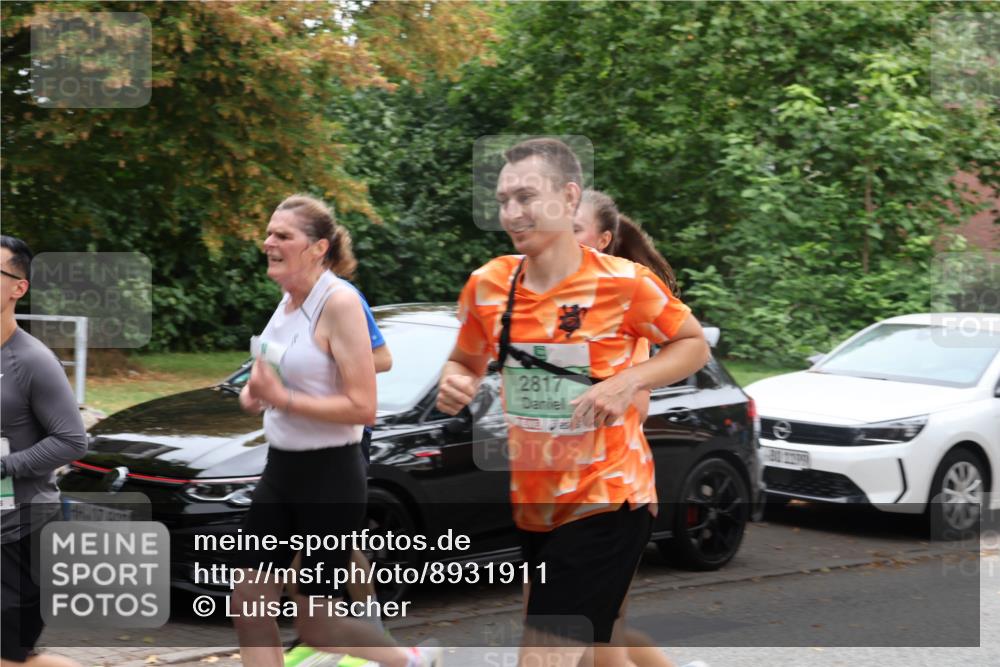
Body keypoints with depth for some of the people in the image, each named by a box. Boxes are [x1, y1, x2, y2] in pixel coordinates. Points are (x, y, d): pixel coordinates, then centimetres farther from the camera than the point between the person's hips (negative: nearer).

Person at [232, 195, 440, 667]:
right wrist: (254, 392, 2)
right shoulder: (289, 299, 6)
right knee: (248, 607, 5)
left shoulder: (339, 302, -18)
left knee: (315, 626, 2)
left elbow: (363, 407, -22)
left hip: (329, 476, -8)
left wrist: (282, 398, -23)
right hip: (281, 468, 8)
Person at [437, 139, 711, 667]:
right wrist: (454, 385, -11)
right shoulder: (487, 284, -3)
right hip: (530, 502, 5)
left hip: (606, 500, -5)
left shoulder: (622, 281, -15)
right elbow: (466, 362, 13)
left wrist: (628, 381, -19)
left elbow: (695, 345, -2)